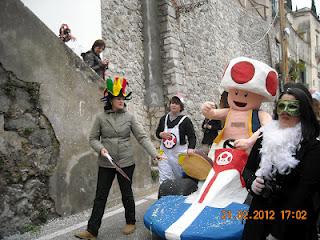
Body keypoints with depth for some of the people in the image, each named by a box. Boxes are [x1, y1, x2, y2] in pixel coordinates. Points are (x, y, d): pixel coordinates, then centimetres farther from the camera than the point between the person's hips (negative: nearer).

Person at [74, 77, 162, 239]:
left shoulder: (129, 117, -3)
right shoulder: (100, 117, -2)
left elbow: (142, 137, -5)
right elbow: (93, 138, 4)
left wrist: (154, 153, -15)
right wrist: (100, 148, -17)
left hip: (126, 163, 0)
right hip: (106, 164, 1)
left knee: (127, 193, 14)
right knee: (100, 196, 7)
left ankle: (131, 223, 34)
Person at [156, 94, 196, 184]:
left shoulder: (185, 120, -5)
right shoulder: (164, 118, 8)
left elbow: (192, 137, -8)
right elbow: (157, 133, 18)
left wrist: (190, 148, -26)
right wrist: (161, 134, -5)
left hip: (179, 154, -3)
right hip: (165, 153, 3)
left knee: (181, 178, 12)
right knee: (164, 179, -1)